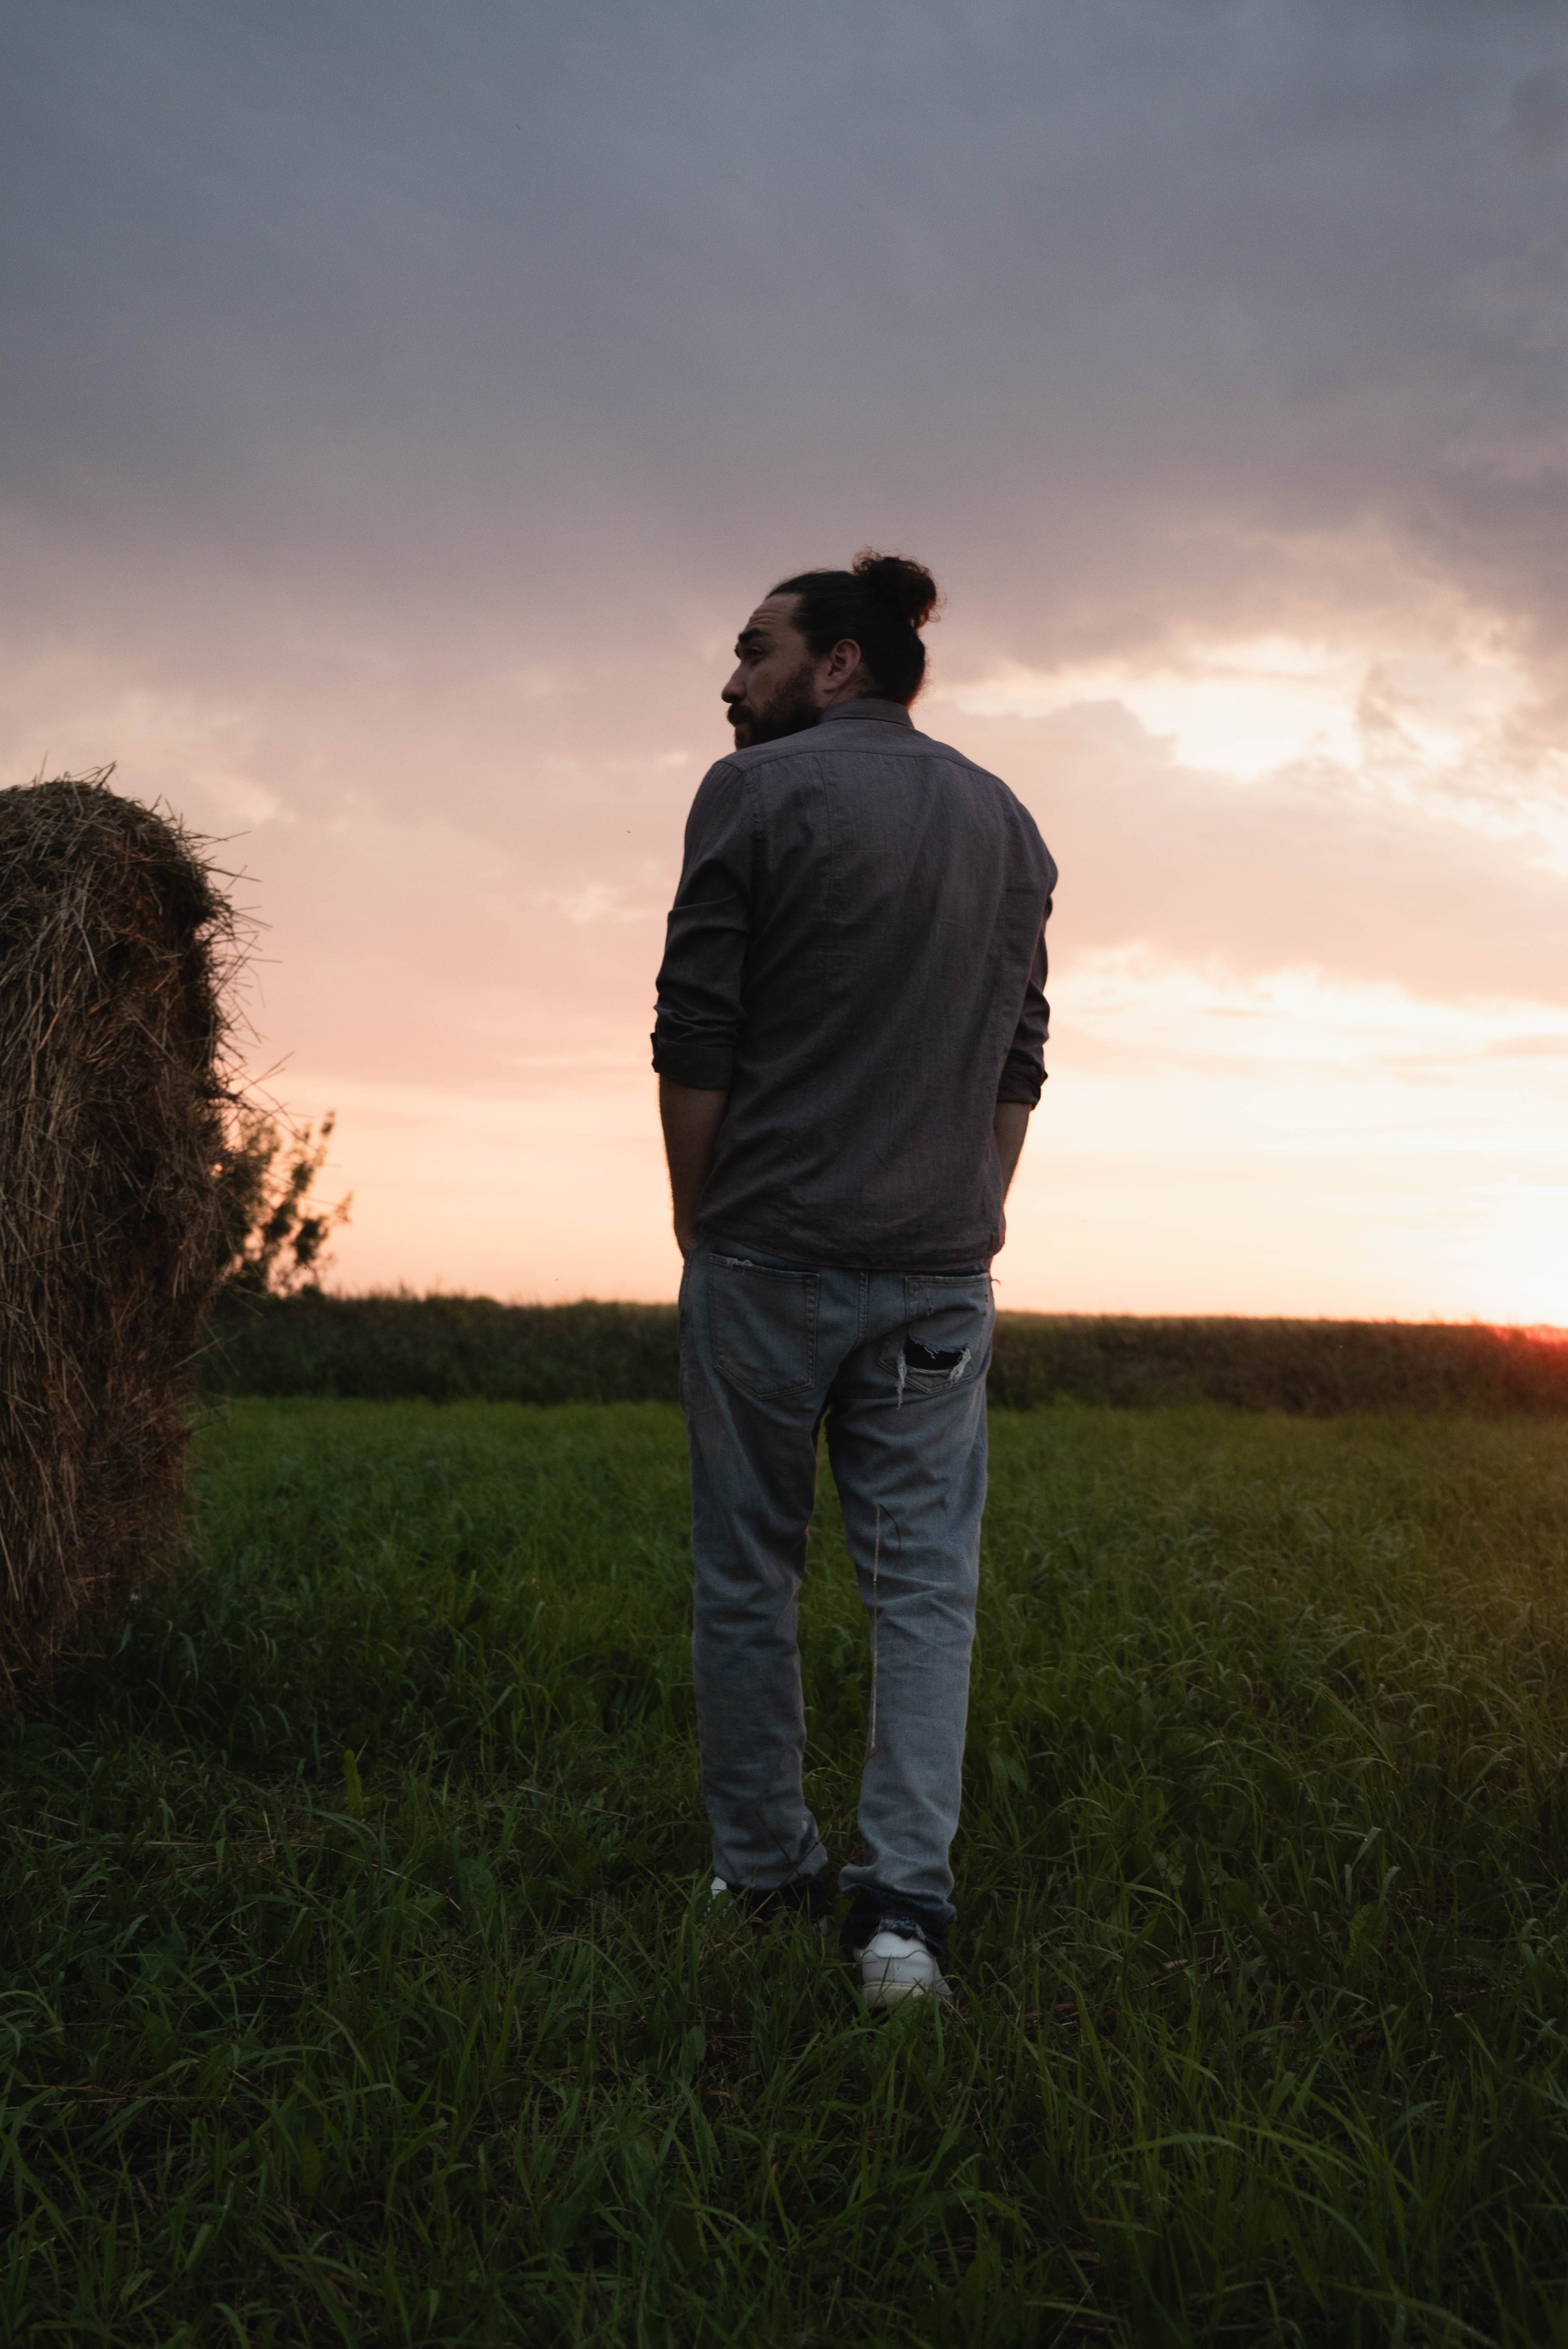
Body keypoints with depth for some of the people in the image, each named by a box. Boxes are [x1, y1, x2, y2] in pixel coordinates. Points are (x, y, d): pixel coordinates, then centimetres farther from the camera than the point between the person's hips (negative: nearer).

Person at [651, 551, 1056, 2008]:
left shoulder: (755, 793, -5)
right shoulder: (1006, 823, 12)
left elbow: (694, 1040, -7)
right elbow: (1018, 1063, 12)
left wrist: (697, 1232, 3)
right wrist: (964, 1232, 15)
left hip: (768, 1254, -4)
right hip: (939, 1272, 4)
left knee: (746, 1575, 9)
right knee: (925, 1582, 5)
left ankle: (765, 1881, 19)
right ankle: (903, 1904, -2)